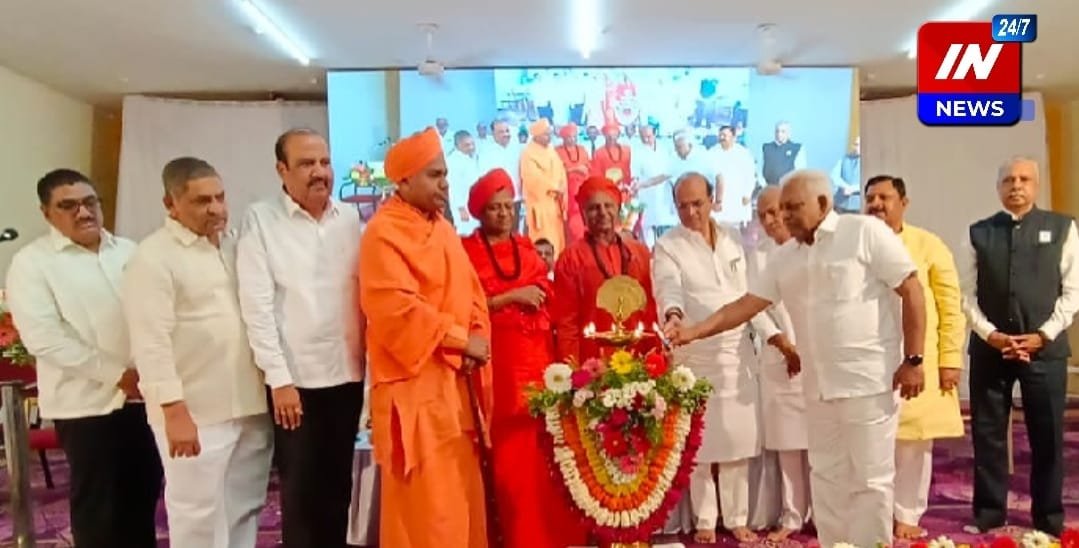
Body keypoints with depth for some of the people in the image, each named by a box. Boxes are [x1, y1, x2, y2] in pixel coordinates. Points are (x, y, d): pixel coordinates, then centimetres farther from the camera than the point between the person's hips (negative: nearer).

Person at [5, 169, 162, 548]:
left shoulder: (129, 251, 11)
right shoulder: (31, 263, -3)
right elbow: (44, 339, -12)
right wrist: (117, 374, -15)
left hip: (147, 395, 4)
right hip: (89, 403, -4)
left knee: (143, 495, 14)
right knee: (97, 505, 8)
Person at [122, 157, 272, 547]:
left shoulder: (233, 246, 11)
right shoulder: (154, 257, -10)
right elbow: (152, 342, -16)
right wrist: (174, 411, -20)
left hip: (250, 405, 6)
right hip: (194, 412, -6)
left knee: (245, 509, 16)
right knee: (199, 515, 5)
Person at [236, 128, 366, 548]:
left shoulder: (350, 218, 6)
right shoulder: (260, 220, -5)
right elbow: (257, 305, -9)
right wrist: (279, 378, -12)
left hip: (347, 373, 3)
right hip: (296, 379, -3)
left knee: (339, 485, 15)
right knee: (300, 490, 8)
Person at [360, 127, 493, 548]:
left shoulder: (441, 227, 15)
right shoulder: (384, 233, -11)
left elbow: (470, 291, 15)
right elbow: (396, 308, -21)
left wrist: (477, 338, -3)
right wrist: (461, 339, -15)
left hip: (456, 379, 8)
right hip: (416, 383, -8)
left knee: (461, 492, 14)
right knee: (429, 501, -2)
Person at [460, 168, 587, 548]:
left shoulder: (527, 249, 17)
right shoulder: (466, 251, 1)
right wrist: (512, 297, -11)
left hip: (537, 357, 4)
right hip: (498, 360, -4)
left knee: (546, 452, 1)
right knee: (510, 454, -3)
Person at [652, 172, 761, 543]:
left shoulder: (734, 239, 11)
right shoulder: (667, 246, -2)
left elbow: (750, 290, 15)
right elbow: (668, 287, -19)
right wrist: (673, 313, -40)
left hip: (738, 351, 3)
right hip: (694, 355, -3)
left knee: (738, 439, 7)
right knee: (699, 442, 4)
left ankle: (737, 518, 21)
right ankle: (705, 520, 18)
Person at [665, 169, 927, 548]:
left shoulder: (865, 232, -5)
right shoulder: (787, 258, 11)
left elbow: (912, 291, -7)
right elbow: (747, 305, 8)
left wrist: (913, 359, -11)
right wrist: (695, 331, -2)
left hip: (869, 378, -6)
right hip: (819, 384, 6)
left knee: (870, 478, 3)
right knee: (826, 476, 13)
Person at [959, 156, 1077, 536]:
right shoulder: (978, 233, 5)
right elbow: (967, 294, 3)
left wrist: (1043, 335, -10)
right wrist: (991, 334, -9)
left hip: (1045, 347, 0)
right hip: (989, 347, 1)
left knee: (1047, 436, 7)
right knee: (988, 434, 6)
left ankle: (1048, 518, 22)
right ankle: (989, 514, 18)